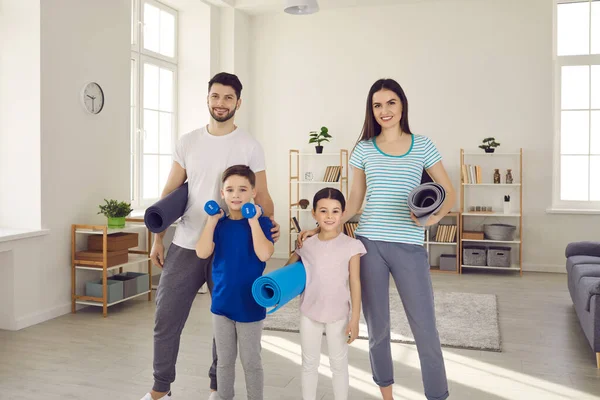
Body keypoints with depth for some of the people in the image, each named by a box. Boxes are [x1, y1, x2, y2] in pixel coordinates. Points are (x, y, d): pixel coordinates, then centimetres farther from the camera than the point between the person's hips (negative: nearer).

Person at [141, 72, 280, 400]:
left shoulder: (250, 146, 0)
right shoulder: (187, 142, 7)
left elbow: (261, 194, 1)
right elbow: (170, 192, 9)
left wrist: (269, 222, -21)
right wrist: (157, 238, 5)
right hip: (185, 246, 2)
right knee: (166, 318, 5)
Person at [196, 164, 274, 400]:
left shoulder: (261, 222, -9)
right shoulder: (219, 224, 1)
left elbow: (264, 254, -25)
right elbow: (202, 253, -12)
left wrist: (253, 221, -23)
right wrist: (212, 220, -14)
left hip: (250, 304, -4)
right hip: (222, 302, 4)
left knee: (251, 362, 11)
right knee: (224, 361, 18)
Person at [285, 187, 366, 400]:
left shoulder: (351, 245, -11)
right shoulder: (305, 245, -4)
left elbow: (355, 283, -8)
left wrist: (355, 318, -9)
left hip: (338, 315, -2)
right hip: (309, 314, 2)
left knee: (339, 364, 14)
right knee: (309, 364, 16)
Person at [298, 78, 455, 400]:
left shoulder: (422, 146, 5)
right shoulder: (363, 149, 7)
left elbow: (449, 193, 8)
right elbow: (353, 204, 11)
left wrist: (435, 216, -13)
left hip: (409, 246, -1)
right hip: (369, 243, 1)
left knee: (425, 329, -1)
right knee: (377, 327, 10)